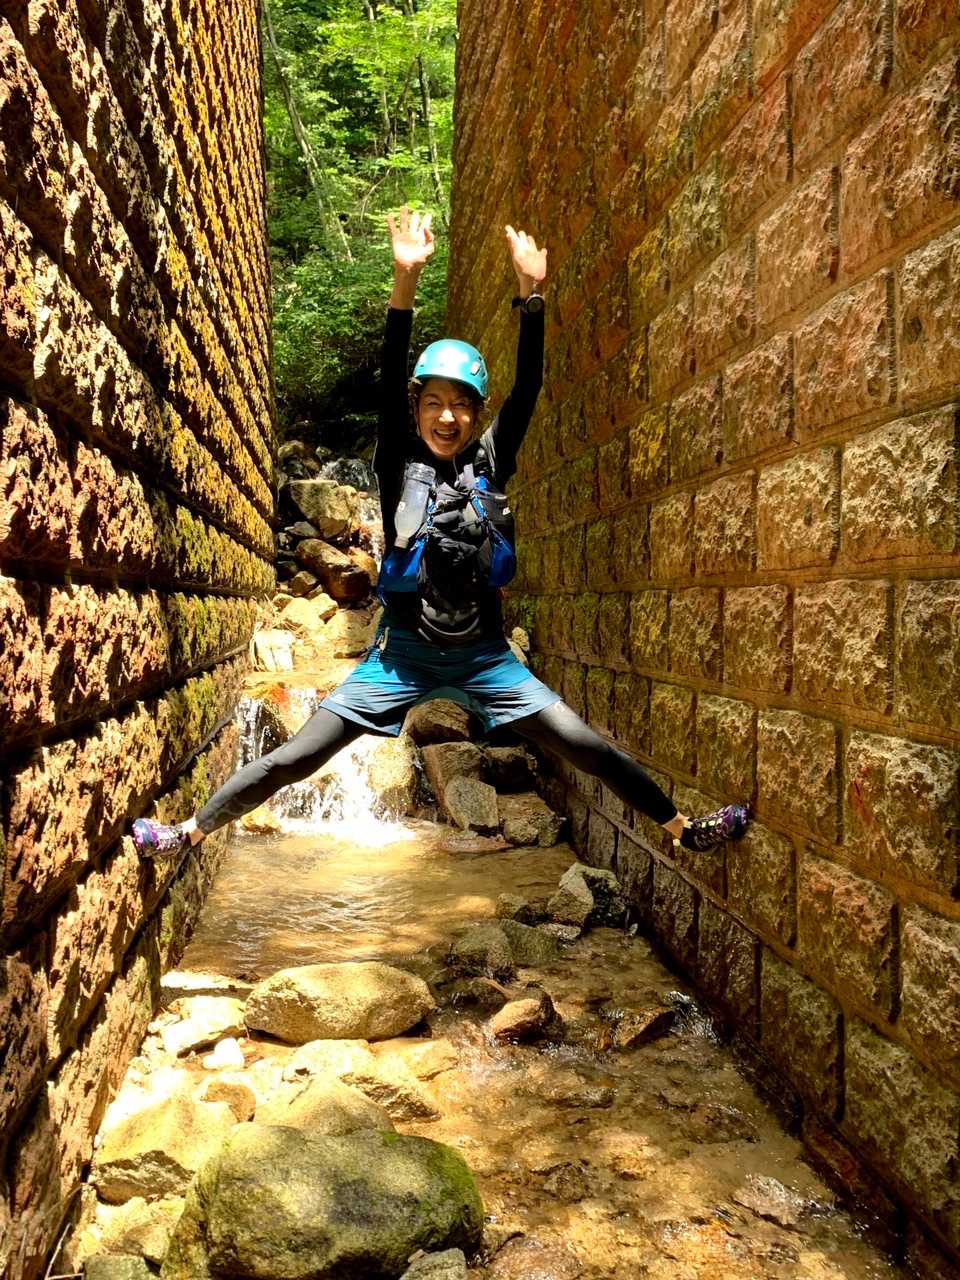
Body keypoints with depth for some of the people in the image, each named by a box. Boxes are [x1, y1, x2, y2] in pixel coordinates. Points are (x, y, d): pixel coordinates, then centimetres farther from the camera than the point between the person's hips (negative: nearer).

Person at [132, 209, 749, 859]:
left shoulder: (490, 463, 3)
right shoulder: (400, 464, -2)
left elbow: (527, 389, -9)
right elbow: (389, 382, -16)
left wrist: (531, 292, -21)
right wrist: (406, 281, -29)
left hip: (485, 655, 1)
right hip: (404, 651, -1)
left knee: (588, 747, -2)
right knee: (295, 758, -3)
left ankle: (682, 826, 11)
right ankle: (191, 832, 9)